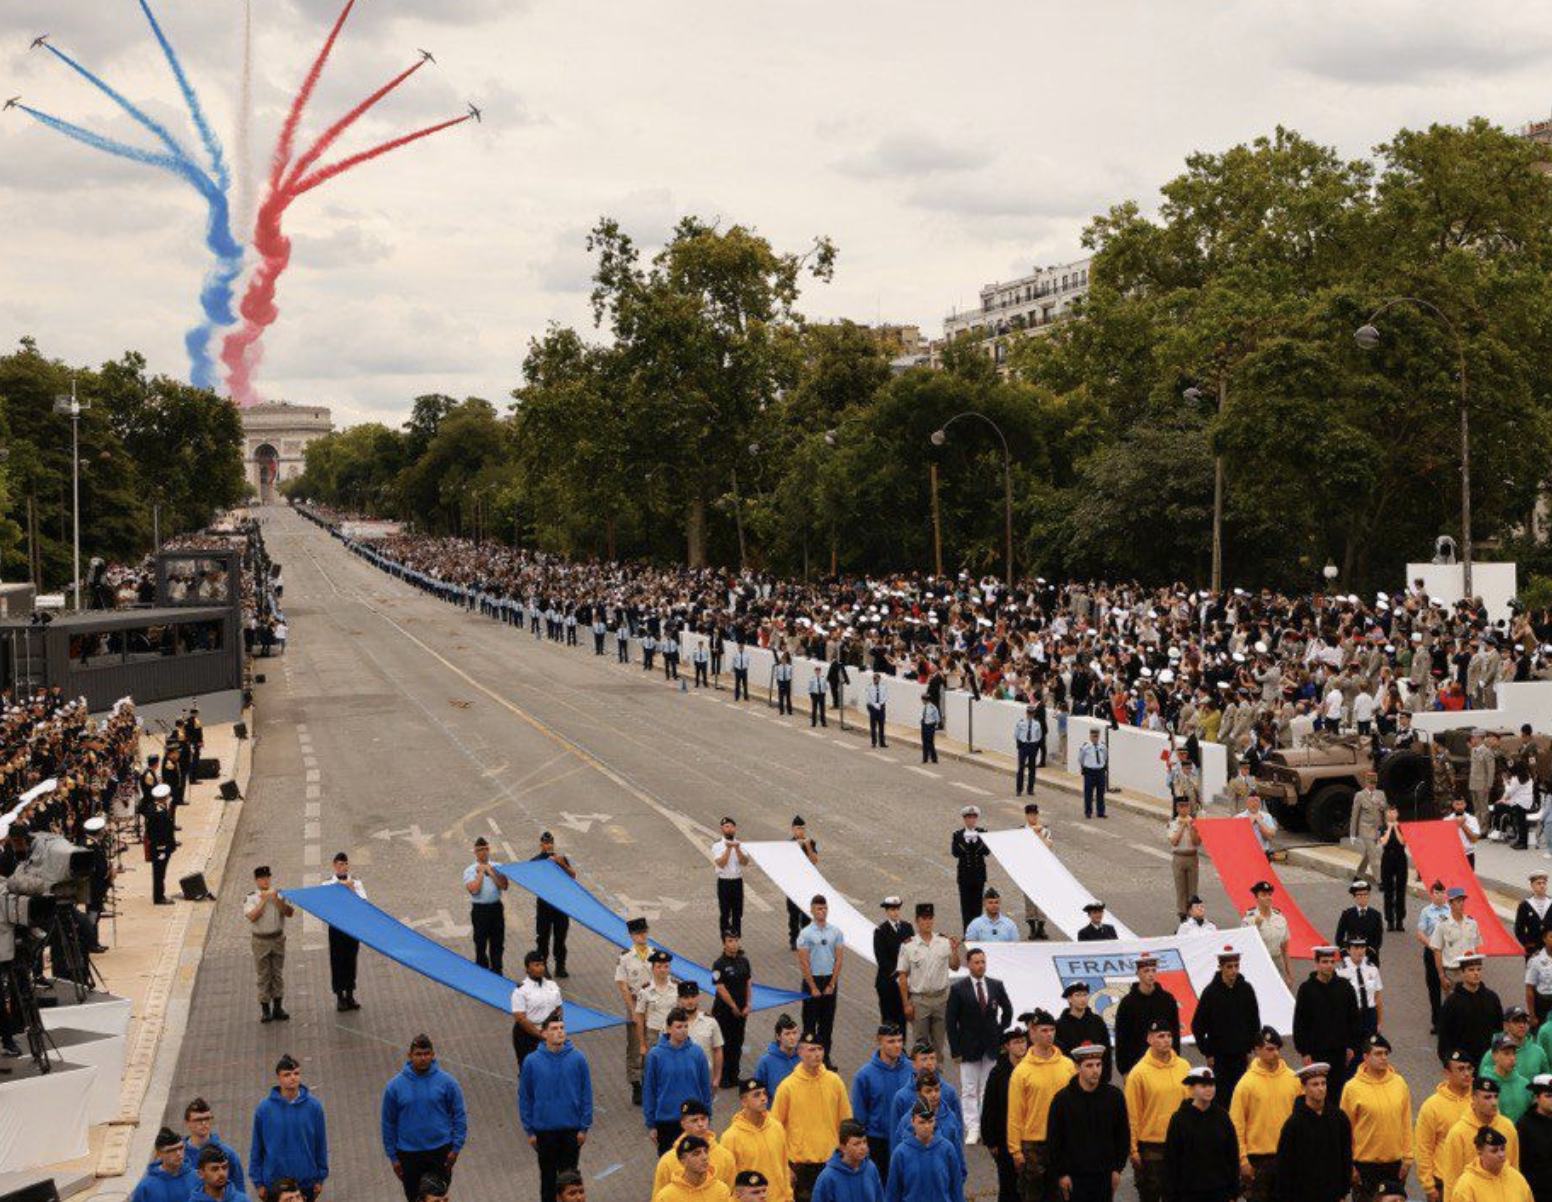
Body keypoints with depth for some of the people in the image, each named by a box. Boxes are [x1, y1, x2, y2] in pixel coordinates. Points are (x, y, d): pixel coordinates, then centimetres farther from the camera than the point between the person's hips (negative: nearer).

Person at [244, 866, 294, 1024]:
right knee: (264, 976, 2)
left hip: (277, 939, 3)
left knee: (278, 974, 9)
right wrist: (263, 901, -18)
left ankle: (278, 1008, 18)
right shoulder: (251, 899, -4)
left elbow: (289, 913, -7)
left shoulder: (278, 894, 3)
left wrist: (276, 900, -16)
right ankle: (265, 1010, 9)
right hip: (260, 941, -3)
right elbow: (252, 916, -19)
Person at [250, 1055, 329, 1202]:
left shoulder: (313, 1106, -5)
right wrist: (258, 1182, -3)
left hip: (306, 1183, 1)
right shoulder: (264, 1109, -8)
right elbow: (256, 1147, -3)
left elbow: (321, 1144, 1)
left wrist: (320, 1178, 2)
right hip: (274, 1184, -1)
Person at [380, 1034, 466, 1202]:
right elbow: (388, 1122, 0)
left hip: (441, 1151, 0)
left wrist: (456, 1147, -6)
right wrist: (392, 1156, 0)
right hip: (409, 1154, 0)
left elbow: (459, 1115, -1)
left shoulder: (446, 1081, -9)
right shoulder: (395, 1086, -8)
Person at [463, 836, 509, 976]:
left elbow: (505, 886, -6)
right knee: (481, 945, 6)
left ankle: (496, 973, 24)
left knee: (498, 944, 11)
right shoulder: (470, 871, -3)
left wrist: (491, 872, -9)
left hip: (496, 908, 3)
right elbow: (473, 889, -19)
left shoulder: (496, 867, 6)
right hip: (480, 910, -3)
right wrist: (481, 873, -11)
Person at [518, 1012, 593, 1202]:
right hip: (544, 1130, 0)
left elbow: (586, 1095, -3)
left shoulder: (578, 1058, -8)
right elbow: (524, 1098, -2)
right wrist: (529, 1130, -2)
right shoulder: (532, 1062, -8)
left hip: (572, 1129, 0)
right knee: (548, 1176, 12)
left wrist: (584, 1127, -5)